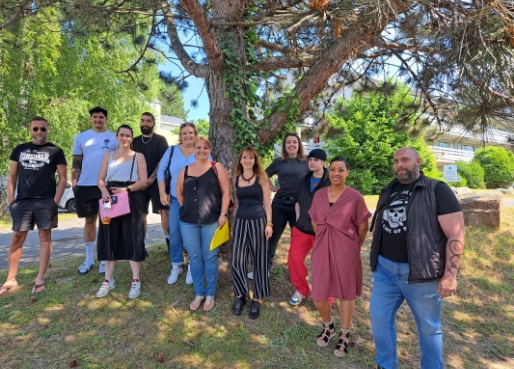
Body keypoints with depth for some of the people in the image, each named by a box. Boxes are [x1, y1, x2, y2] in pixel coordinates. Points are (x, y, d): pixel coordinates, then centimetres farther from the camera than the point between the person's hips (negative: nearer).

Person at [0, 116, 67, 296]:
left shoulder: (55, 151, 4)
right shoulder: (20, 149, 14)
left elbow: (63, 179, 1)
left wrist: (56, 201, -9)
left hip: (46, 201, -3)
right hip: (22, 201, 3)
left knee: (45, 237, 0)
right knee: (16, 238, 5)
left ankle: (40, 280, 5)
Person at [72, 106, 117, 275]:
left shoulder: (114, 138, 3)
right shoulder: (81, 137, 8)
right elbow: (76, 163, 8)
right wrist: (74, 184, 2)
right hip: (85, 186, 2)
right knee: (89, 221, 11)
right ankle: (89, 259, 21)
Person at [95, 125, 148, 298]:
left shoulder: (138, 156, 5)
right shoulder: (108, 155, 14)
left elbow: (143, 181, -4)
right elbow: (100, 179, 9)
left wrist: (126, 189, -19)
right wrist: (104, 190, -13)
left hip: (131, 200, -3)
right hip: (111, 199, 3)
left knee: (132, 239, -3)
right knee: (110, 238, 5)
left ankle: (136, 280, 5)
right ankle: (109, 279, 17)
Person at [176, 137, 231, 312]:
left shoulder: (217, 168, 0)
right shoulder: (185, 170, 9)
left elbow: (226, 191, -4)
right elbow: (179, 192, 18)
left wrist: (223, 214, -11)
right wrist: (186, 210, 9)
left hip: (212, 220, -3)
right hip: (188, 222, 3)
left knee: (210, 257, 6)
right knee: (194, 258, 10)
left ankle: (210, 294, 22)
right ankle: (199, 293, 26)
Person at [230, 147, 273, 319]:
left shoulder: (261, 178, 0)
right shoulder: (236, 179, 9)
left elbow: (267, 202, -1)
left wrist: (269, 223, -9)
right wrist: (233, 223, 15)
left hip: (258, 221, -3)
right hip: (240, 221, 3)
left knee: (258, 260, 5)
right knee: (237, 260, 0)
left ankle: (257, 298, 19)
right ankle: (240, 295, 21)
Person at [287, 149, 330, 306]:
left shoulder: (331, 182, -10)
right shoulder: (304, 180, 7)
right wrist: (298, 218, 7)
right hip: (302, 227, 5)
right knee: (294, 258, 3)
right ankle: (301, 290, 25)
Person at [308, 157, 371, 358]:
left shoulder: (355, 196, -9)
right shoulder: (319, 194, 2)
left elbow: (363, 227, -1)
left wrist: (354, 248, 7)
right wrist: (324, 242, 14)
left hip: (346, 251, -3)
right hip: (322, 249, 4)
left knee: (346, 293, 12)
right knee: (318, 297, 8)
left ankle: (345, 335, 34)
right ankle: (328, 326, 39)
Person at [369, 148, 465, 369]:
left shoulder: (437, 190, -8)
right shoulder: (388, 191, 9)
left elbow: (456, 234, -12)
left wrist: (450, 275, -16)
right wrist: (376, 260, 17)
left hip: (421, 273, -5)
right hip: (385, 269, 6)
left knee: (429, 328, 13)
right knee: (379, 318, 13)